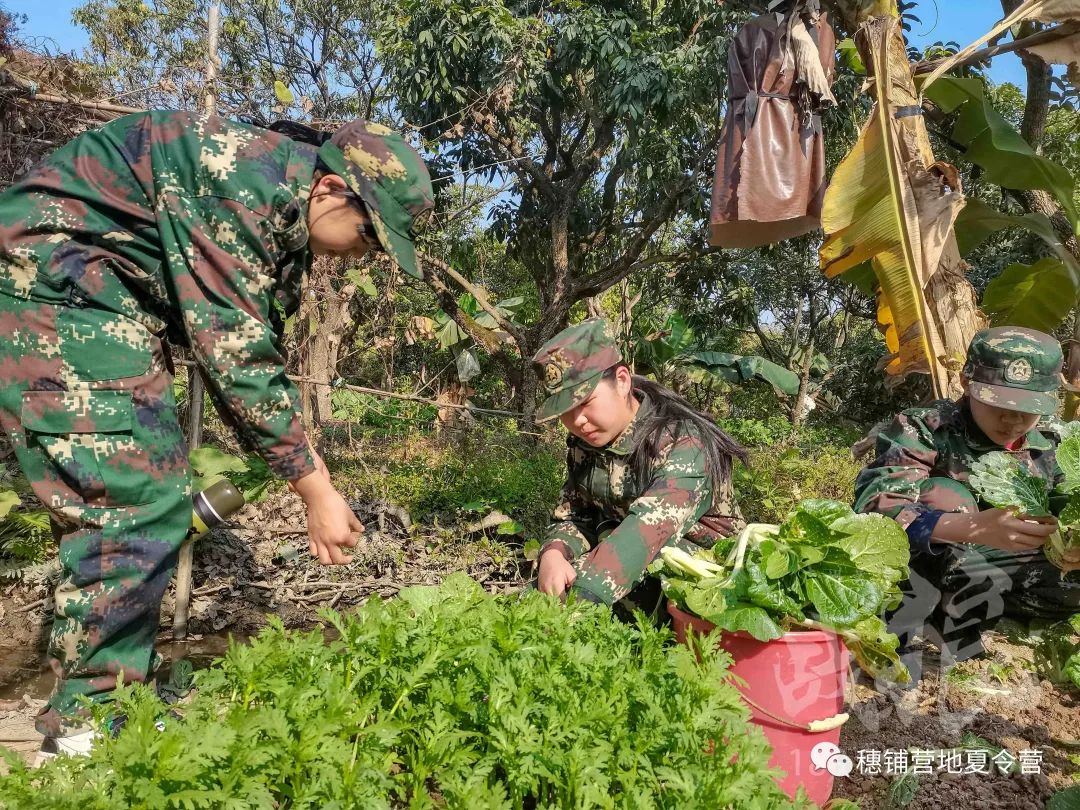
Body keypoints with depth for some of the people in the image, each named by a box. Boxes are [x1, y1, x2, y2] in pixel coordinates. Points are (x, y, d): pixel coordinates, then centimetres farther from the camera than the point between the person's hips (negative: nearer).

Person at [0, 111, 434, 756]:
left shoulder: (286, 217, 7)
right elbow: (235, 352, -26)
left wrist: (312, 474, 6)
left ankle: (120, 689, 19)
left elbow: (258, 350, 11)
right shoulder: (246, 178, -23)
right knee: (134, 501, -14)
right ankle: (90, 722, -1)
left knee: (158, 495, 8)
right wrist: (316, 487, -20)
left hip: (108, 299, 10)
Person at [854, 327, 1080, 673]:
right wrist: (972, 527, -43)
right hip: (918, 576, -5)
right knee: (943, 497, -29)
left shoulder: (1043, 445, 2)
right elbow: (873, 508, -29)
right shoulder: (922, 429, -16)